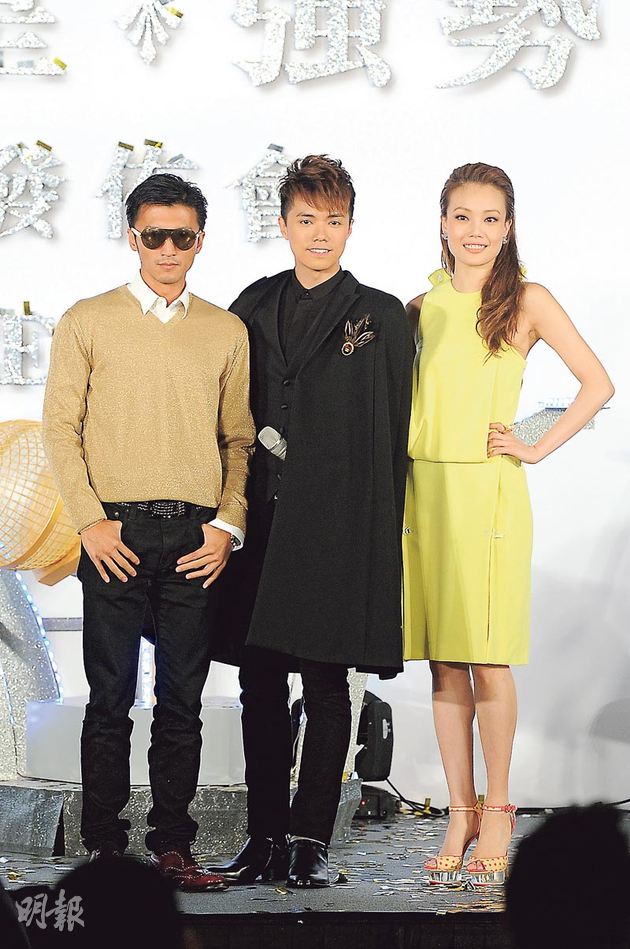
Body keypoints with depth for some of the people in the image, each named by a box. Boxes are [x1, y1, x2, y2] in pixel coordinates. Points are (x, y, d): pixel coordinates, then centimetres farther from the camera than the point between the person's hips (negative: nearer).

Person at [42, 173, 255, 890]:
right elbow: (59, 428, 2)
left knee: (182, 701, 4)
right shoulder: (87, 322, 5)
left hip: (197, 538, 2)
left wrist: (227, 524, 1)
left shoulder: (226, 331, 12)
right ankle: (104, 847, 7)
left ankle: (172, 844, 11)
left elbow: (238, 439, 14)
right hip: (117, 534, -2)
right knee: (111, 698, 0)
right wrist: (91, 520, -7)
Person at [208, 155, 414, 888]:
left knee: (326, 684, -1)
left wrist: (378, 533, -2)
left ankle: (312, 839, 5)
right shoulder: (254, 308, 13)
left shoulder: (380, 317, 4)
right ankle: (265, 836, 13)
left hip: (339, 524, -3)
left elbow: (391, 435, 2)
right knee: (260, 684, 6)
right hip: (260, 517, 4)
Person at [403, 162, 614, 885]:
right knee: (443, 663, 5)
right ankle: (460, 813, 11)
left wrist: (538, 448, -6)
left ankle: (496, 810, 9)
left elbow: (598, 384, -2)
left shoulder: (526, 302, 1)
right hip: (424, 488, 4)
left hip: (488, 493, -4)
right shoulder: (423, 307, 12)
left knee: (487, 659, -4)